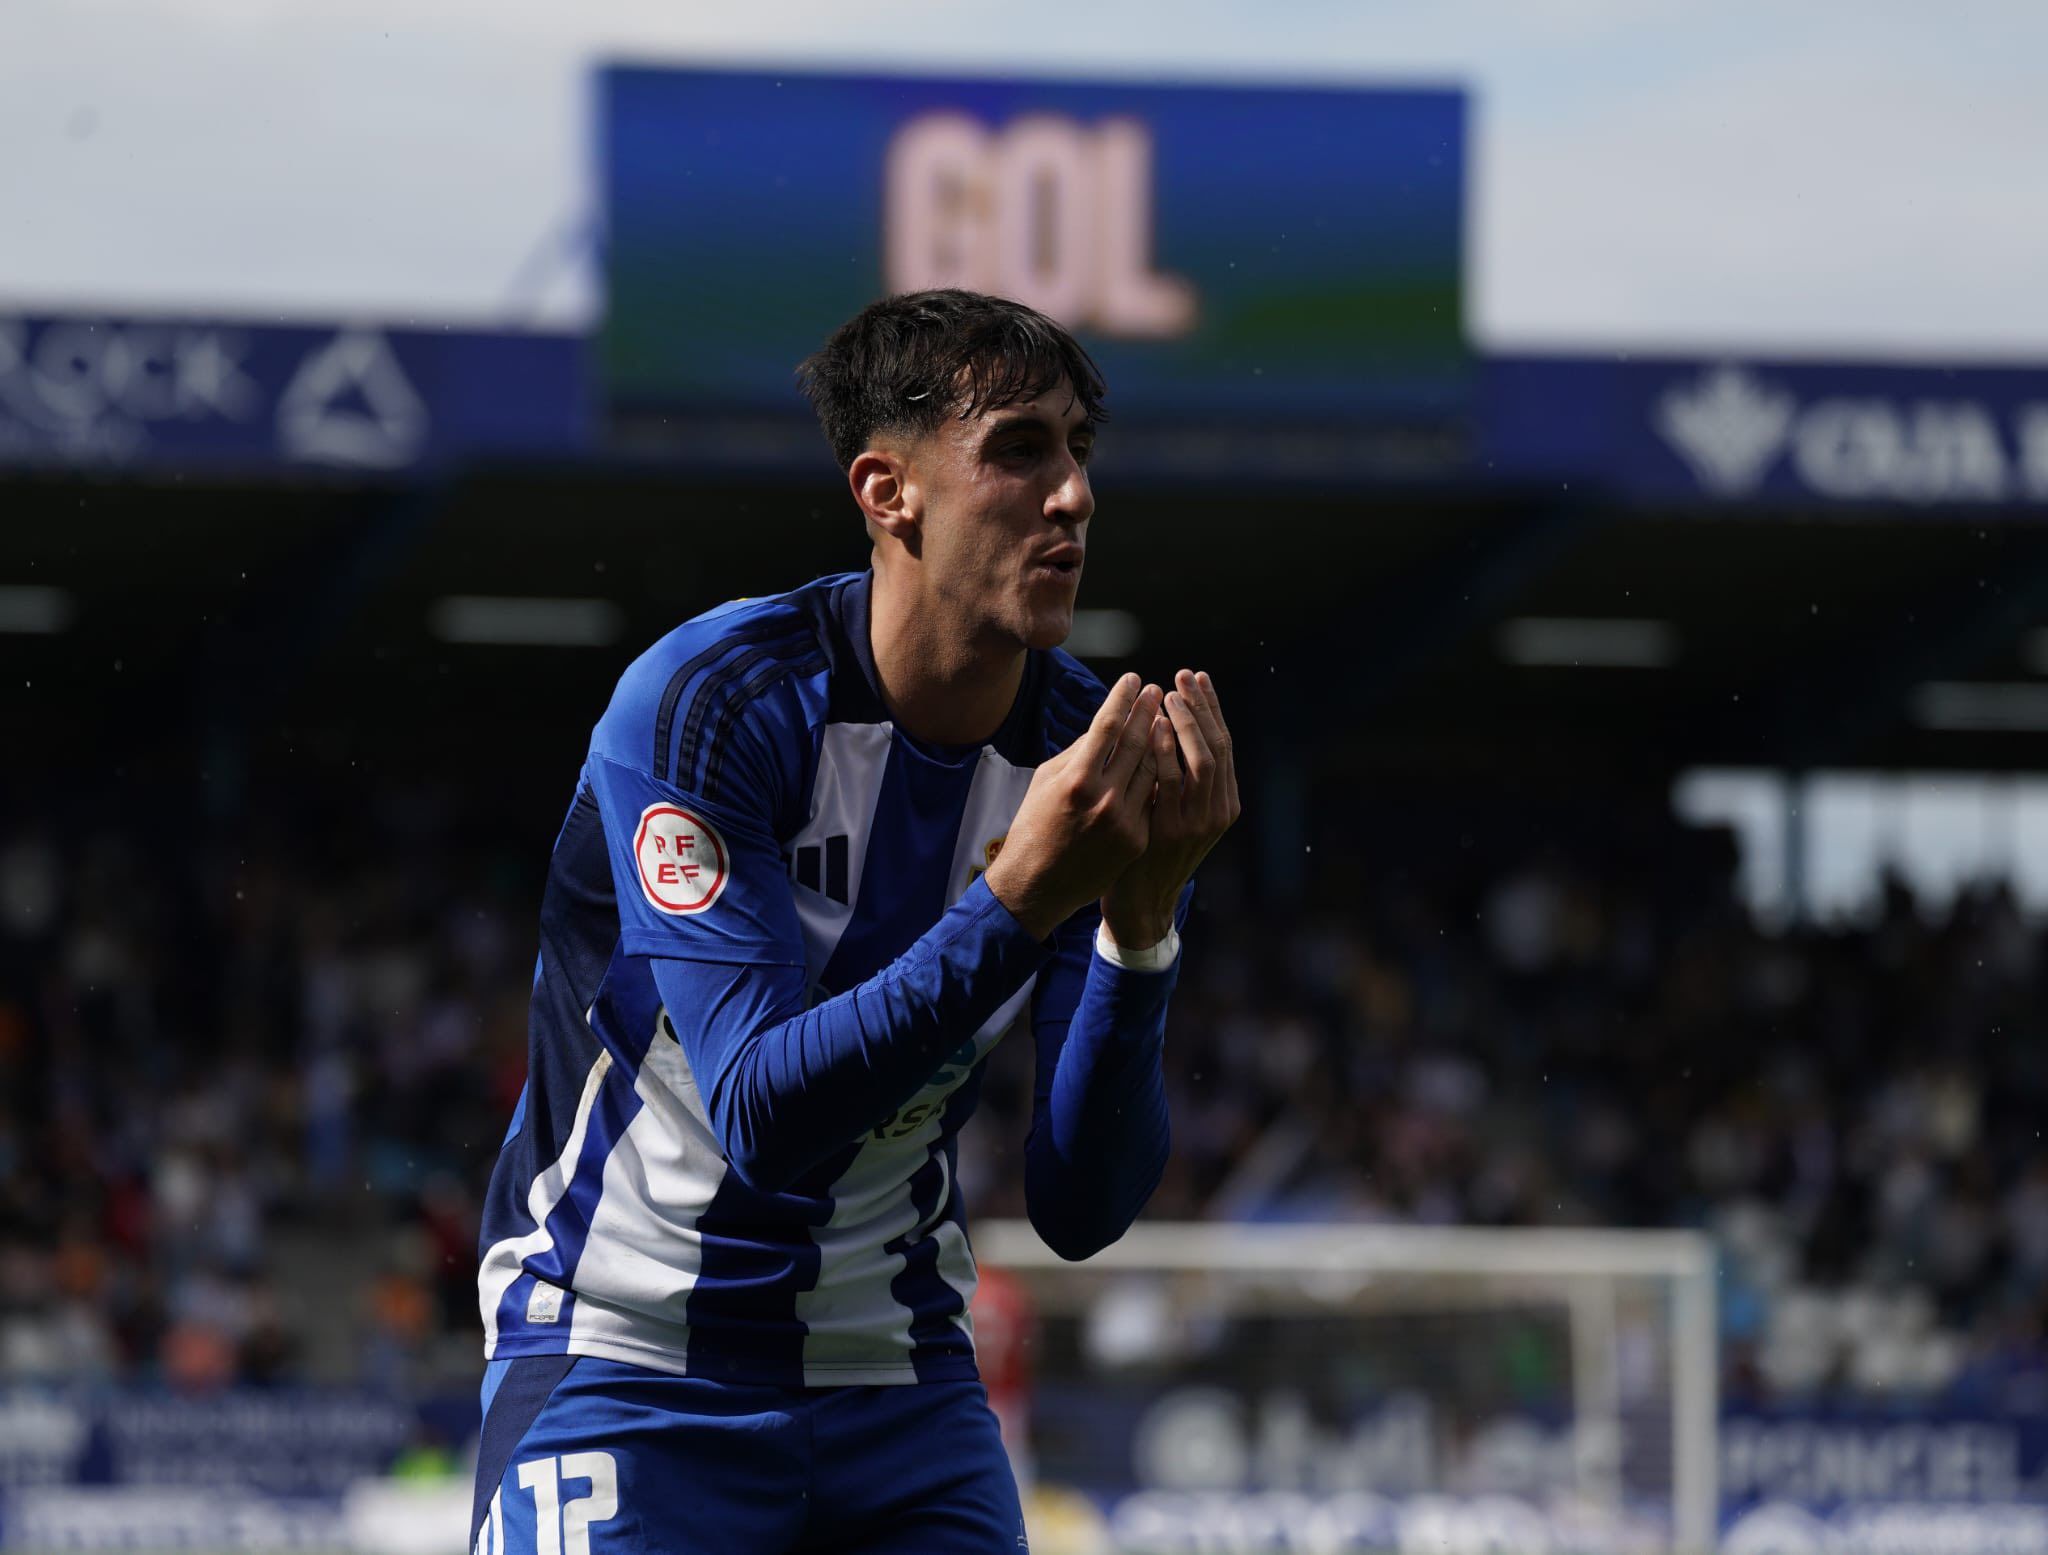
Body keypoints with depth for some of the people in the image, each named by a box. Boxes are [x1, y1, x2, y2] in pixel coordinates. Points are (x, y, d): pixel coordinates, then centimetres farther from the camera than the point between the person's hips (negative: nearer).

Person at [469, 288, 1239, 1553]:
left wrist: (1142, 922, -23)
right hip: (629, 1372, -4)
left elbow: (1083, 1209, -9)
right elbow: (760, 1116, -27)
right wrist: (1020, 899, -34)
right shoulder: (707, 700, -17)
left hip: (899, 1386, 4)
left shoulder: (1092, 755, -4)